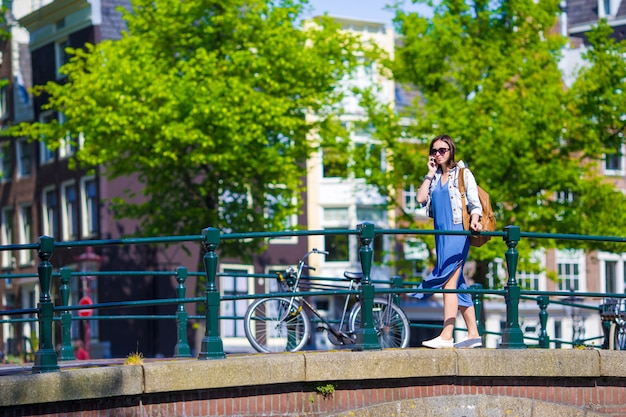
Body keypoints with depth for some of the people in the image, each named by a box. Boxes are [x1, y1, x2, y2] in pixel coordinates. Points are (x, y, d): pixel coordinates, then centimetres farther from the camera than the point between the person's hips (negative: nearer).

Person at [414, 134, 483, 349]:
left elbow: (474, 202, -5)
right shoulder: (433, 177, 17)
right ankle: (473, 334, 11)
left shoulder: (463, 174, 2)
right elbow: (421, 198, 3)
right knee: (457, 285, 7)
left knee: (449, 282, -14)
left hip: (458, 232, -7)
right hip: (441, 233, 7)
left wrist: (474, 220, -24)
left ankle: (446, 336, -18)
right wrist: (430, 173, 3)